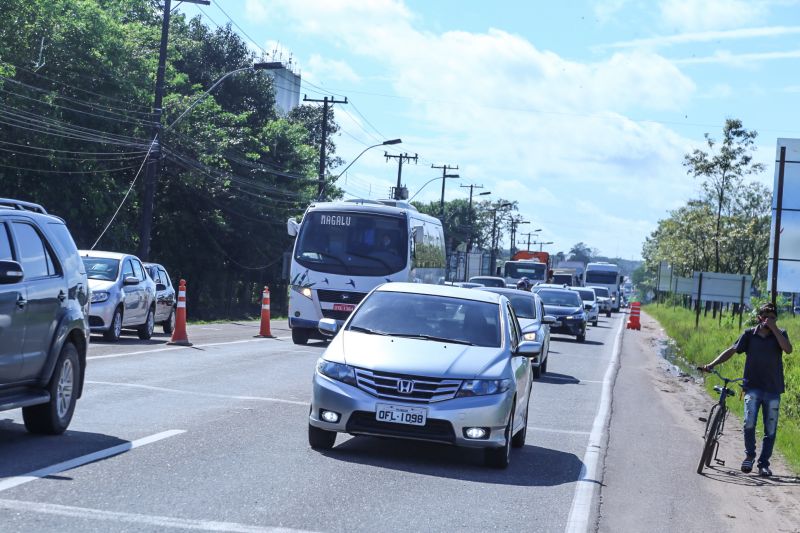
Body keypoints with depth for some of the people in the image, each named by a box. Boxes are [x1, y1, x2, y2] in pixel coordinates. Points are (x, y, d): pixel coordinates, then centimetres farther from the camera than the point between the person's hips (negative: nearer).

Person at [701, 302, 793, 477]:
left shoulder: (779, 334, 2)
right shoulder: (749, 334, 3)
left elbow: (788, 349, -16)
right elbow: (732, 350, 5)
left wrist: (774, 328, -17)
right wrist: (712, 364, -5)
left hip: (773, 389, 1)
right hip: (753, 386, -1)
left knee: (770, 430, 4)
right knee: (749, 423, -18)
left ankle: (764, 464, 17)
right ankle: (749, 455, 5)